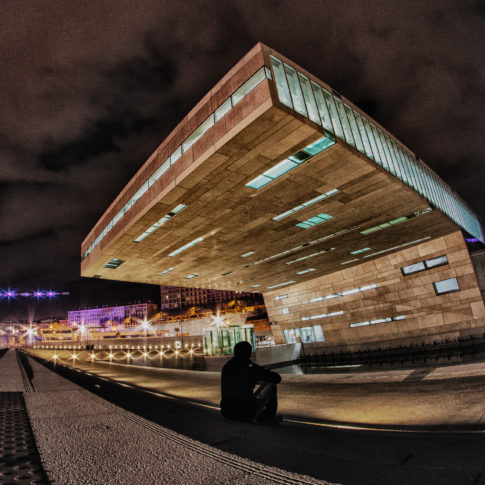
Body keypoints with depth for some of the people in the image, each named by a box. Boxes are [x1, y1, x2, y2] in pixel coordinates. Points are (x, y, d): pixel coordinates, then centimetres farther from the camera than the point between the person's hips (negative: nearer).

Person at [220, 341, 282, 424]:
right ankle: (270, 417, 22)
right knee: (270, 384, 10)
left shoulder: (226, 367, 7)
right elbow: (277, 378, 2)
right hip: (246, 415, -6)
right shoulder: (251, 367, -9)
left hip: (226, 413, 6)